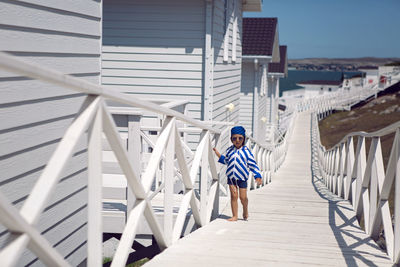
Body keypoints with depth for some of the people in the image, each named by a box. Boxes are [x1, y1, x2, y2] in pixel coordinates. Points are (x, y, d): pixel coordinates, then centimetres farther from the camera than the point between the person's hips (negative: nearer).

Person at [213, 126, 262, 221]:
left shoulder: (246, 151, -7)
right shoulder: (229, 150, 5)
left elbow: (252, 164, -4)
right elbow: (225, 160, 21)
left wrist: (257, 176, -10)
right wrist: (217, 153, 13)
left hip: (242, 177, -3)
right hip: (231, 177, 3)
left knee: (243, 197, -1)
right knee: (233, 196, 2)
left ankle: (245, 211, 29)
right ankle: (234, 216, 10)